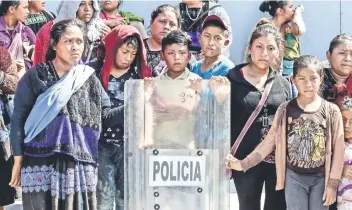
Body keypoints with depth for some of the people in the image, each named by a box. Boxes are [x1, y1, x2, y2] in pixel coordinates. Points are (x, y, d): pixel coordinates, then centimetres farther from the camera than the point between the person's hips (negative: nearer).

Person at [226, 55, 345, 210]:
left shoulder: (331, 111, -4)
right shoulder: (285, 109, -3)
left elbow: (338, 150, -2)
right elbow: (269, 142, 0)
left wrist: (333, 183, -4)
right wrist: (244, 164, -8)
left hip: (320, 178, 0)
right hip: (294, 177, 0)